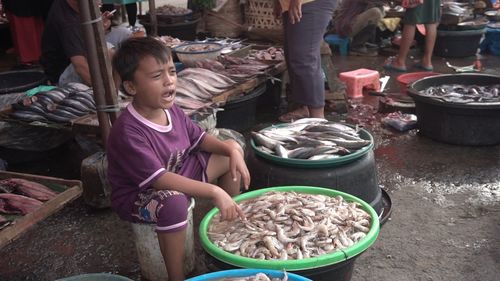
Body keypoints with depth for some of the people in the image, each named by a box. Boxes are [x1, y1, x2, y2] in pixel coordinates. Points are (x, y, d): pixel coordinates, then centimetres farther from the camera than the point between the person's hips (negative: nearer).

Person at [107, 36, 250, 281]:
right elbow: (159, 179, -37)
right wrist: (214, 192, -41)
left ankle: (231, 227, 22)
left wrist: (231, 149, -10)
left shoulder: (171, 110, -6)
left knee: (231, 153, 6)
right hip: (138, 196, -8)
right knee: (174, 201, -43)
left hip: (177, 174, 9)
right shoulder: (128, 132, -32)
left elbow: (199, 139, 8)